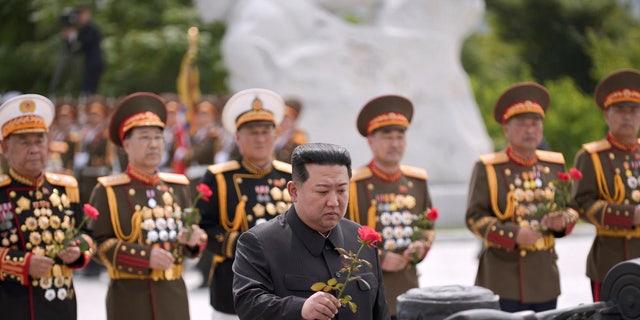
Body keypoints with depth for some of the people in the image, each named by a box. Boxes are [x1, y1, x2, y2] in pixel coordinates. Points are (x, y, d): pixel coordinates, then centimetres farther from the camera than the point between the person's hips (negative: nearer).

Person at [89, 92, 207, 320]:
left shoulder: (178, 186, 12)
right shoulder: (108, 190, -3)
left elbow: (191, 238, 16)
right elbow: (98, 244, -9)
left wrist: (194, 238, -9)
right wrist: (145, 256, -20)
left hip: (173, 295, 5)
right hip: (130, 299, -5)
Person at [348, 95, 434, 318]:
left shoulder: (417, 181, 12)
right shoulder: (353, 184, -4)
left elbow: (428, 227, 23)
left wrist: (421, 246, 0)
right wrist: (377, 259, -12)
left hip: (407, 289, 5)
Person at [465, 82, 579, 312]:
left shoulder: (555, 165, 11)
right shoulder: (487, 168, -3)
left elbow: (572, 208, 16)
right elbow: (475, 217, -7)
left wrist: (562, 221, -8)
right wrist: (514, 234, -20)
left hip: (545, 274, 5)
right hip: (503, 274, -5)